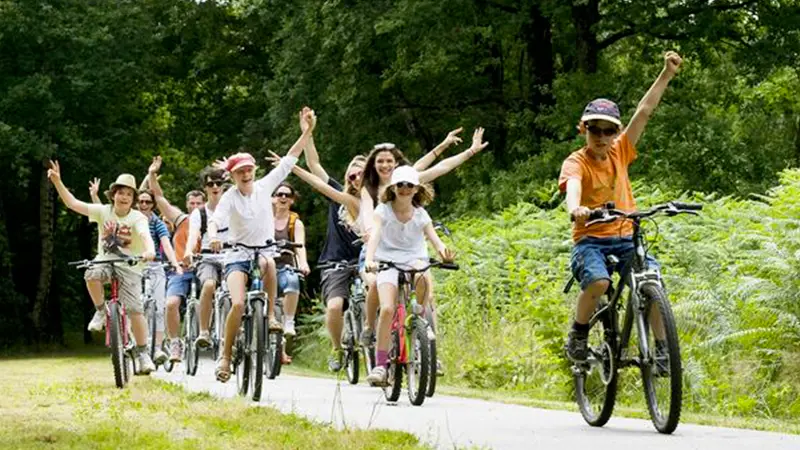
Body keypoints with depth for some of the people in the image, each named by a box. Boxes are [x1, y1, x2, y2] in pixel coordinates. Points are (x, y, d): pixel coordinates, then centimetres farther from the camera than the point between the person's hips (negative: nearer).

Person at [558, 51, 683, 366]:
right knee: (598, 281, -33)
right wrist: (575, 208, -54)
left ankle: (662, 346, -10)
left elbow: (644, 112, 2)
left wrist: (667, 73, -3)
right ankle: (578, 333, -7)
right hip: (590, 239, -4)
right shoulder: (576, 162, -8)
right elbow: (573, 186, -31)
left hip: (625, 237, 4)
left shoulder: (619, 154, 7)